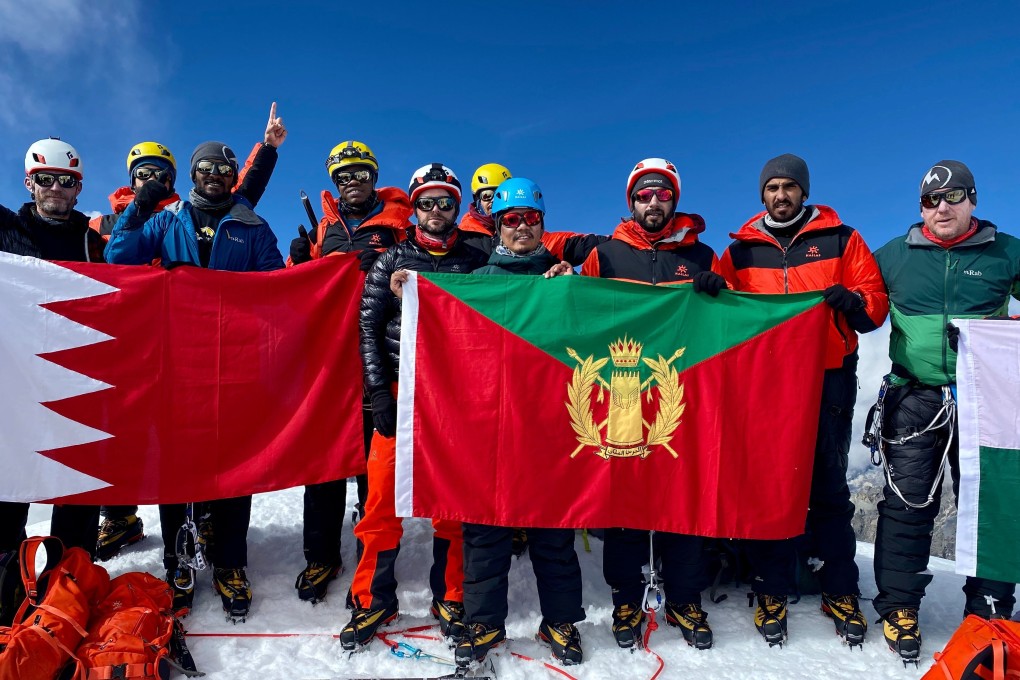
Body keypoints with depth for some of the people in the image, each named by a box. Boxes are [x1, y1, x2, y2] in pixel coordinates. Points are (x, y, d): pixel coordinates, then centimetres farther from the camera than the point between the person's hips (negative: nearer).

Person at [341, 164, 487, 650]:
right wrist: (379, 391, -6)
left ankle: (449, 598, 21)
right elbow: (370, 327, 3)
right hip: (399, 391, 0)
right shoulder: (392, 261, 8)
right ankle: (374, 600, 15)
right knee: (383, 497, -2)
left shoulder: (475, 262, 9)